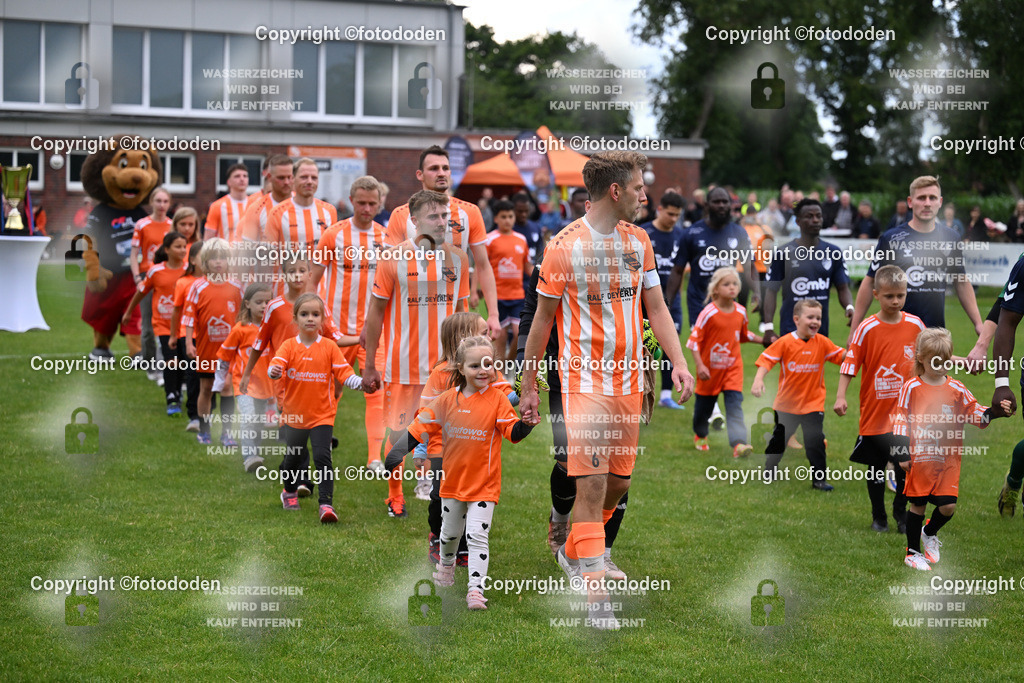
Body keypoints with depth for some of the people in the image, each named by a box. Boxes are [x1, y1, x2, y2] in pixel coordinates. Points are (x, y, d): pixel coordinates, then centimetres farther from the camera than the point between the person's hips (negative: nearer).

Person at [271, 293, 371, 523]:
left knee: (322, 457, -16)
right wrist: (274, 371, -41)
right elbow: (276, 364, -17)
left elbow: (344, 373, -6)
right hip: (294, 414, 2)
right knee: (293, 458, 17)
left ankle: (326, 504, -16)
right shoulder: (289, 346, -2)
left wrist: (361, 383, -24)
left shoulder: (329, 347, -2)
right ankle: (290, 492, 45)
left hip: (322, 414, -2)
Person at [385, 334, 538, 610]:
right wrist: (397, 455, -2)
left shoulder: (497, 399, -11)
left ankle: (476, 589, -10)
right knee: (450, 532, 23)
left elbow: (512, 433, -14)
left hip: (484, 483, -4)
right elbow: (421, 427, 3)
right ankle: (446, 563, 51)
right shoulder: (447, 400, -3)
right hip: (453, 480, 4)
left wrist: (525, 424, -35)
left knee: (477, 536, -12)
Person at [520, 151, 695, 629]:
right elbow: (543, 319, 0)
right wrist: (528, 386, 4)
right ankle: (597, 597, -11)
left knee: (619, 482, 12)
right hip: (584, 382, -6)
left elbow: (656, 307, 13)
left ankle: (573, 552, 38)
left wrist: (678, 363, 1)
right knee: (592, 482, -12)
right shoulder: (564, 246, -8)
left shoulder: (639, 241, 9)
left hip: (629, 382, 6)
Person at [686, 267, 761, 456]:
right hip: (710, 368, -3)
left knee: (735, 403, -12)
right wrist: (699, 365, -21)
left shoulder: (740, 311, 0)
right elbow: (694, 339, -15)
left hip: (733, 367, 3)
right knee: (704, 404, 13)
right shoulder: (709, 313, -17)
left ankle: (738, 443, -21)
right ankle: (700, 435, 40)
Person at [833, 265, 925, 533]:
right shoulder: (867, 329, -8)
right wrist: (840, 397, -17)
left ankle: (901, 512, 21)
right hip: (875, 411, -2)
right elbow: (850, 363, -8)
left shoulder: (915, 325, 1)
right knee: (876, 468, 8)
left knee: (906, 465, 0)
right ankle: (878, 517, 23)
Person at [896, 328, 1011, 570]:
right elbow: (901, 421, -1)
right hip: (920, 457, -2)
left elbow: (974, 413, 8)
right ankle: (913, 552, 19)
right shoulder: (912, 388, -3)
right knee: (917, 504, 5)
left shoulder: (957, 389, 5)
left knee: (948, 506, -3)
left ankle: (930, 533, 29)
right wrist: (903, 453, -7)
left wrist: (994, 412, -12)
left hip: (949, 458, 2)